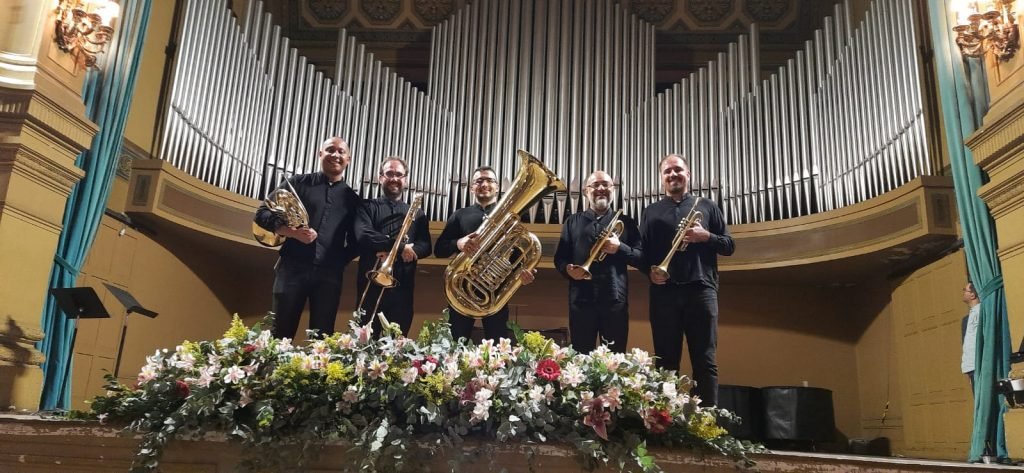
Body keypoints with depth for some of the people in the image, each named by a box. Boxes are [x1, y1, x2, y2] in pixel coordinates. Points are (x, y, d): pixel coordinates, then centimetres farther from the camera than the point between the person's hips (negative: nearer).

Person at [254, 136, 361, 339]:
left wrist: (340, 262, -1)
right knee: (281, 333, -1)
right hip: (293, 267, -1)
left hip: (329, 275, 2)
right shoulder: (299, 183, 8)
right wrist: (292, 232, -12)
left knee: (322, 337, 0)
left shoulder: (352, 198, 14)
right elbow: (262, 214, 4)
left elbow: (356, 242, 16)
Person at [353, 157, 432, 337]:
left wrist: (392, 251, -13)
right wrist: (400, 247, -16)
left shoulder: (417, 213, 16)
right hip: (371, 283, -2)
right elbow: (364, 236, -11)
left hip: (403, 287, 2)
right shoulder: (367, 207, 8)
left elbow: (425, 246, 3)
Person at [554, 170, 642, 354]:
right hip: (581, 299, 1)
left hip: (615, 299, 0)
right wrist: (568, 269, -12)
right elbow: (559, 258, 10)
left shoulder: (626, 222, 12)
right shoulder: (572, 222, 14)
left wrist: (620, 248, -11)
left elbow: (641, 259, 6)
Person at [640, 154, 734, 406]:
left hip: (701, 290, -1)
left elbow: (729, 246, 12)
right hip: (663, 292, 1)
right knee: (665, 361, 1)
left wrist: (706, 236, -7)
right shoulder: (651, 211, 17)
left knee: (705, 361, -4)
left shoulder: (707, 206, 15)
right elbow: (641, 251, 12)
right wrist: (650, 271, -8)